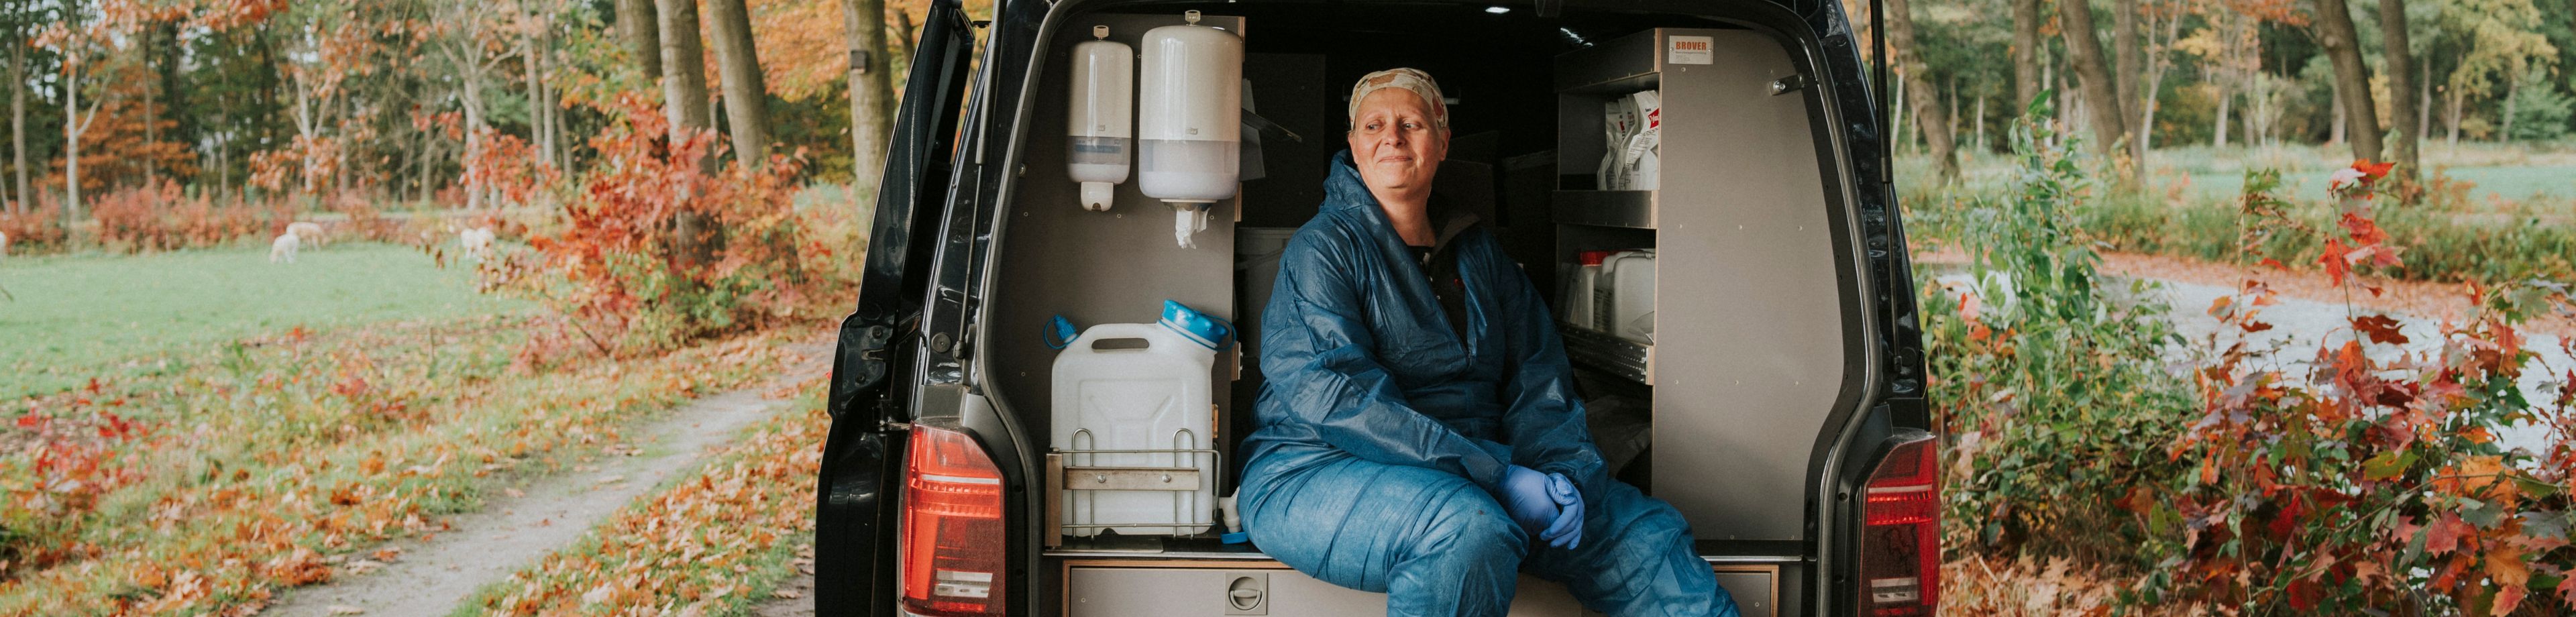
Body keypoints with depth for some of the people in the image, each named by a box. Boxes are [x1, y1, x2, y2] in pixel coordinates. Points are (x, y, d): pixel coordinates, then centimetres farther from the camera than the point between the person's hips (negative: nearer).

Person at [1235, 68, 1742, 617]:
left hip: (1475, 476, 6)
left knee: (1645, 532, -9)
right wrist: (1498, 477, -23)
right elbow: (1336, 396, -19)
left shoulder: (1479, 255, 17)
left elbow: (1538, 381, 13)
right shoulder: (1323, 248, -5)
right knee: (1471, 527, -36)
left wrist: (1560, 470, -10)